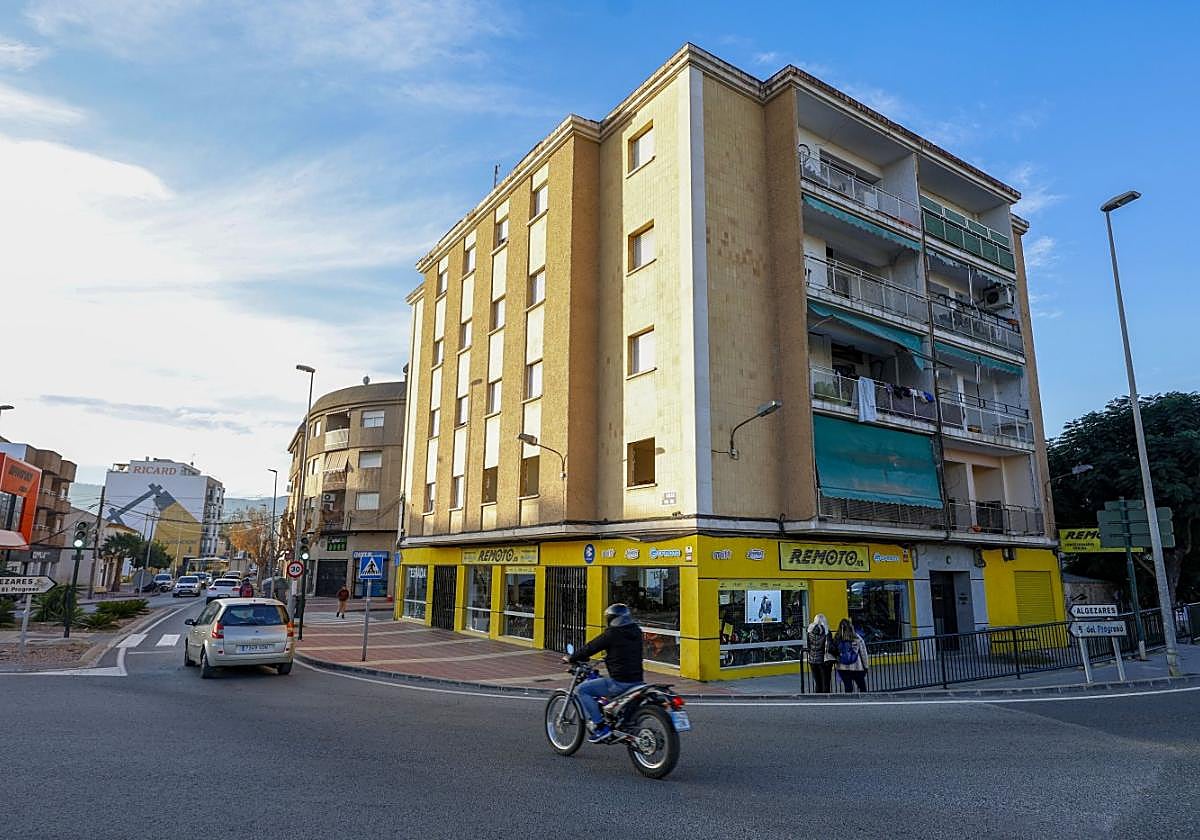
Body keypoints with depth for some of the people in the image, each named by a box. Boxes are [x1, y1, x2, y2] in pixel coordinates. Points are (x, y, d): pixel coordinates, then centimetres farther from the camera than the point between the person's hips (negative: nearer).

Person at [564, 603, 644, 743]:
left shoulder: (612, 634, -12)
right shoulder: (636, 632, 10)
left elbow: (591, 647, -5)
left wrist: (571, 658, 8)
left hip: (619, 682, -9)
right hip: (637, 681, 9)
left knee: (582, 689, 1)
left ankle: (600, 727, -7)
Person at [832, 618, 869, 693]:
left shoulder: (836, 639, -7)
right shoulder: (857, 639, -10)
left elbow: (834, 652, -2)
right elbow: (863, 654, -3)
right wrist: (866, 666, 7)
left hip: (842, 668, 2)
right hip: (857, 667, -2)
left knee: (848, 688, 10)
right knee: (862, 687, 14)